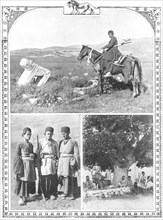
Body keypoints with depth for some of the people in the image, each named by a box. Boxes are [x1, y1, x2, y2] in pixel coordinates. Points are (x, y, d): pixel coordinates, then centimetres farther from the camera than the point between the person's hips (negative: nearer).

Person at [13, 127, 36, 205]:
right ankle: (21, 198, -1)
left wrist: (33, 155, 2)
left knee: (29, 181, 7)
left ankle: (25, 196, 17)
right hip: (23, 164, -6)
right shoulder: (20, 144, -4)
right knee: (23, 181, -7)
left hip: (31, 164, 6)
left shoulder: (31, 145, 14)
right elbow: (17, 156, -7)